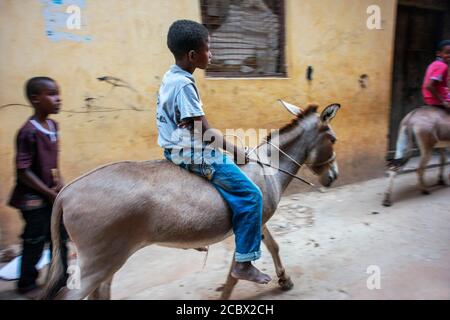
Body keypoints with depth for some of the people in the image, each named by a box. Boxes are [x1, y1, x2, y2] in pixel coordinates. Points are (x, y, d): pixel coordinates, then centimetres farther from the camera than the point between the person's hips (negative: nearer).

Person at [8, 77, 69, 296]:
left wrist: (59, 181, 0)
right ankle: (27, 284, 28)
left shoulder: (53, 125, 3)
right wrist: (49, 193, -17)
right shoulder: (29, 131, -21)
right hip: (33, 198, -7)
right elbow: (22, 171, -21)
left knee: (60, 238, 15)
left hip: (53, 196, 8)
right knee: (35, 243, 6)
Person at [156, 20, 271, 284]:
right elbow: (204, 132, -21)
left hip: (177, 150, 10)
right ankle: (244, 262, 1)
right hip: (192, 155, -10)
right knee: (251, 194, -7)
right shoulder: (184, 84, -20)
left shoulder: (171, 77, 9)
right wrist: (234, 149, -11)